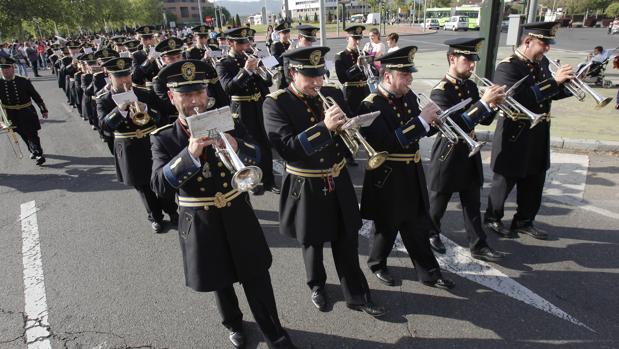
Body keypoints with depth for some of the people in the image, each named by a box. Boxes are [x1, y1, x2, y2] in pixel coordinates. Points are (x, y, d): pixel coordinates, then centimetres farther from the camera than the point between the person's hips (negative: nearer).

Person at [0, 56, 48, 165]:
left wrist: (43, 110, -1)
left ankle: (39, 155, 5)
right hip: (13, 116, 3)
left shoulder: (24, 81, -11)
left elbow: (36, 96, -3)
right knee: (24, 135, 16)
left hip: (27, 114, -3)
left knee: (32, 134, -2)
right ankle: (33, 151, 34)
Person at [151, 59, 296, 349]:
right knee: (220, 280, 20)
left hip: (238, 216, 1)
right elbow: (159, 186, -21)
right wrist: (190, 154, -36)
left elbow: (255, 157, -14)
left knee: (256, 278, 10)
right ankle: (234, 323, 46)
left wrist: (236, 147, -36)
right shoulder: (163, 138, -8)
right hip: (200, 224, 0)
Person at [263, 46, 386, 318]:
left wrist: (345, 125, -21)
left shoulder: (333, 94, -1)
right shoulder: (276, 104, -15)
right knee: (312, 243, 18)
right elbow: (287, 148, -26)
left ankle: (356, 294, 31)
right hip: (306, 188, -3)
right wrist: (324, 127, -34)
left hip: (338, 183, 4)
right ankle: (317, 286, 44)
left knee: (347, 242, 14)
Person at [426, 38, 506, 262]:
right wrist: (483, 102, -31)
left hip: (470, 152, 7)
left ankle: (478, 246, 21)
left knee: (472, 204, 12)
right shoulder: (440, 92, -18)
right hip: (448, 154, -7)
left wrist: (493, 105, -12)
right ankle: (430, 234, 34)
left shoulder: (471, 86, 5)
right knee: (437, 202, 11)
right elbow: (455, 125, -28)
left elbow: (483, 120, 8)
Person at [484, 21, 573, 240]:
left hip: (539, 139, 8)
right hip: (515, 138, -8)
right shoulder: (507, 67, -17)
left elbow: (552, 94, 17)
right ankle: (492, 219, 29)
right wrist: (553, 81, -29)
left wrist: (568, 83, -2)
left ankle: (524, 221, 34)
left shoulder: (542, 63, 8)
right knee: (505, 182, 9)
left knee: (534, 184, 17)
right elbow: (518, 99, -31)